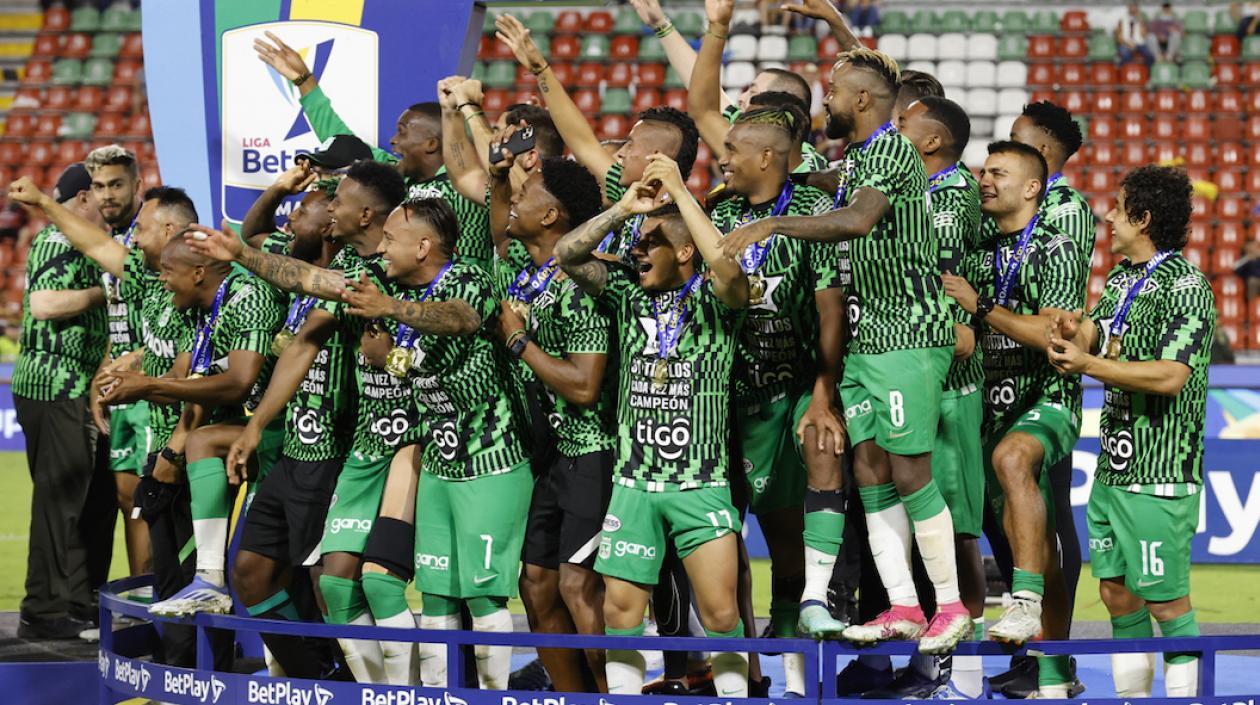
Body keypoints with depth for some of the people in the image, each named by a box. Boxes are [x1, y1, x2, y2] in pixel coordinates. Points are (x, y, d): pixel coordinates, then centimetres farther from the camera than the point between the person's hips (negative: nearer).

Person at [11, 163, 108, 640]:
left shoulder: (71, 243, 20)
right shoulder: (60, 241, -12)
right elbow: (44, 302, -26)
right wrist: (103, 293, -17)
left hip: (67, 386, 11)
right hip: (54, 384, -11)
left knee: (71, 495, 14)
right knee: (60, 498, -9)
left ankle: (74, 605, 20)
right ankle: (46, 613, -6)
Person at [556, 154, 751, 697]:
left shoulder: (713, 299, -3)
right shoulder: (628, 293, 8)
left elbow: (727, 269, -25)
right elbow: (567, 255, 0)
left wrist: (680, 191, -20)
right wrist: (624, 207, -10)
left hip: (701, 484, -3)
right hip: (634, 482, 4)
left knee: (720, 612, -8)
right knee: (620, 606, 1)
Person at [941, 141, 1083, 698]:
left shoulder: (1054, 249, -4)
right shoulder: (979, 255, 15)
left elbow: (1053, 334, -15)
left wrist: (980, 306, -14)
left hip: (1047, 401, -6)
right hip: (995, 407, 6)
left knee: (1011, 458, -39)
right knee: (1035, 549, 7)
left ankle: (1027, 602, -45)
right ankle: (1052, 682, 11)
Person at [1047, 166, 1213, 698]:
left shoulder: (1185, 286, -12)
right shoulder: (1122, 279, 16)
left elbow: (1170, 376, -22)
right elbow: (1086, 336, 10)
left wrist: (1090, 365, -22)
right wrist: (1073, 337, -13)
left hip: (1160, 474, -8)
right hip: (1112, 468, 8)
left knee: (1166, 601, -4)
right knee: (1117, 593, 11)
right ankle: (1130, 698, 19)